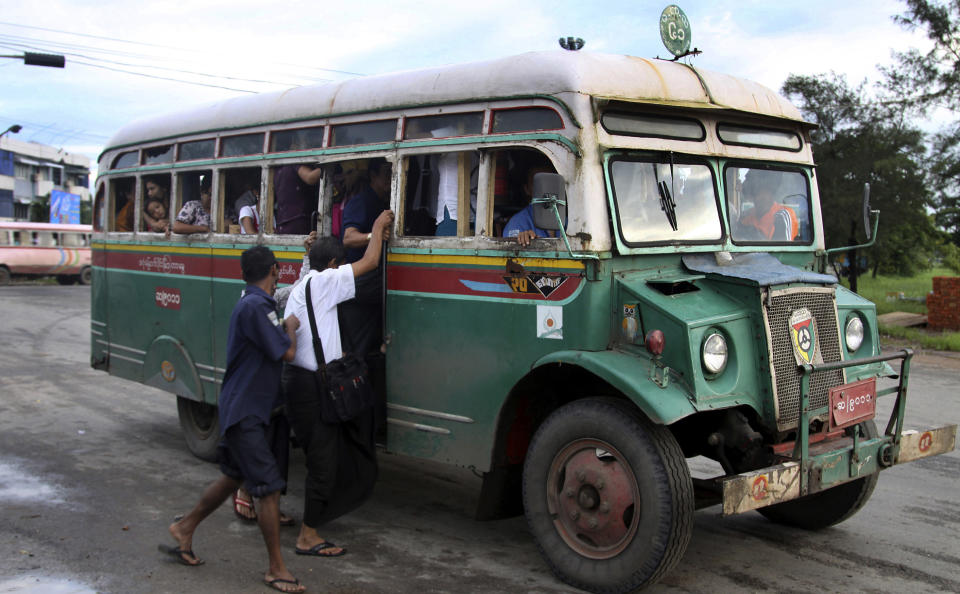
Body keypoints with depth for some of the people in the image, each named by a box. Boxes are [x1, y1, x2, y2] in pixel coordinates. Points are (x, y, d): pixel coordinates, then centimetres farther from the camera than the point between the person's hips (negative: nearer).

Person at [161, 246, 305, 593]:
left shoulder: (258, 304, 11)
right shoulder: (254, 307, -21)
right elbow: (287, 353, -18)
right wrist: (290, 327, -1)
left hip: (244, 410, 10)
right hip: (244, 413, -10)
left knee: (234, 477, 22)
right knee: (269, 487, -6)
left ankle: (185, 529, 38)